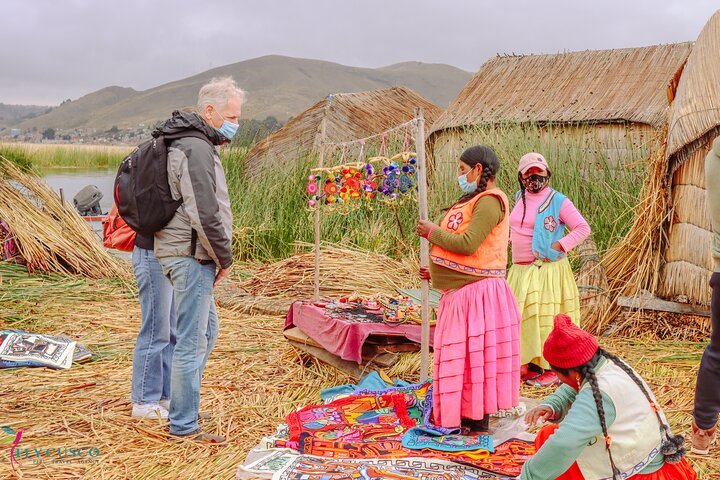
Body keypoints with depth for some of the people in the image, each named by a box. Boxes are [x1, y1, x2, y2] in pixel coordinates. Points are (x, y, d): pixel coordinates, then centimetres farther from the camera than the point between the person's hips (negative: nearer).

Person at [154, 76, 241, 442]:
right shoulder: (197, 149, -17)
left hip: (181, 253, 11)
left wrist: (216, 256, 18)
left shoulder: (185, 143, 17)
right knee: (192, 340, -3)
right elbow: (204, 213, -24)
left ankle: (183, 401, 32)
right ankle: (184, 426, 6)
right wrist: (224, 257, -11)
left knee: (207, 329, 22)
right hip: (191, 256, -11)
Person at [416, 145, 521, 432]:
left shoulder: (489, 201, -15)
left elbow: (468, 244, -25)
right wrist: (438, 271, 17)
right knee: (462, 356, 15)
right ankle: (462, 417, 26)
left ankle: (478, 423, 7)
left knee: (474, 355, -3)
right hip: (462, 291, 10)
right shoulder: (477, 200, 18)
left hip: (476, 292, -10)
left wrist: (433, 232, -12)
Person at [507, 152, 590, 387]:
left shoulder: (557, 200, -8)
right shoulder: (520, 198, 12)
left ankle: (553, 370, 5)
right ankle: (532, 365, 21)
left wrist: (559, 246, -17)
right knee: (523, 317, 9)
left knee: (547, 319, -5)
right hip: (521, 271, 7)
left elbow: (583, 228, -9)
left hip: (547, 270, -7)